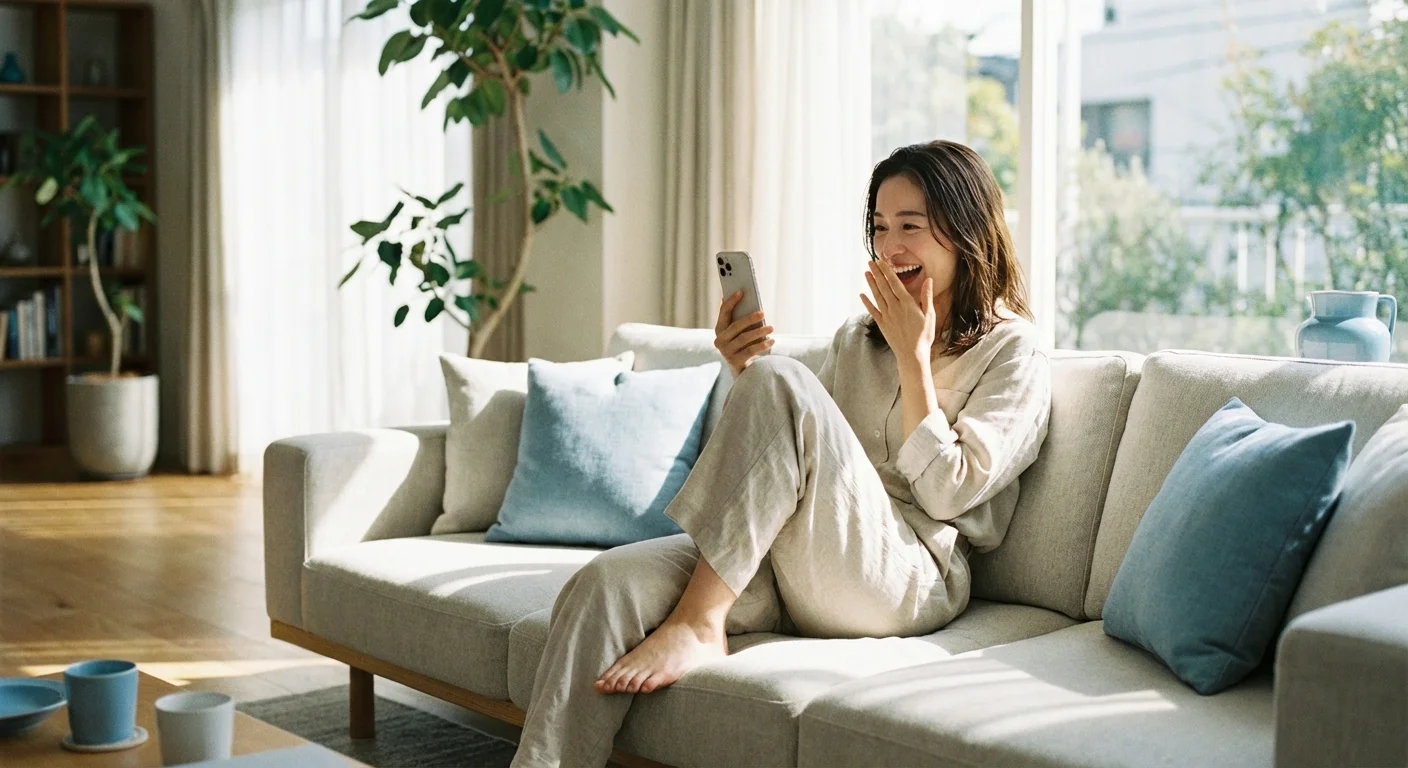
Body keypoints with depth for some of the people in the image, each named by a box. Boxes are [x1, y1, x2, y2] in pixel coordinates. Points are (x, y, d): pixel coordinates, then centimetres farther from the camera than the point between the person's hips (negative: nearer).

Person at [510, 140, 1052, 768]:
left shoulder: (1014, 353, 5)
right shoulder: (857, 338, 23)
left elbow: (946, 491, -6)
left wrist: (913, 356, -5)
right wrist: (745, 375, 2)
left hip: (907, 577, -5)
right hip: (788, 569, 6)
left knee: (780, 380, -27)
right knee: (607, 582, -22)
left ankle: (697, 623, -24)